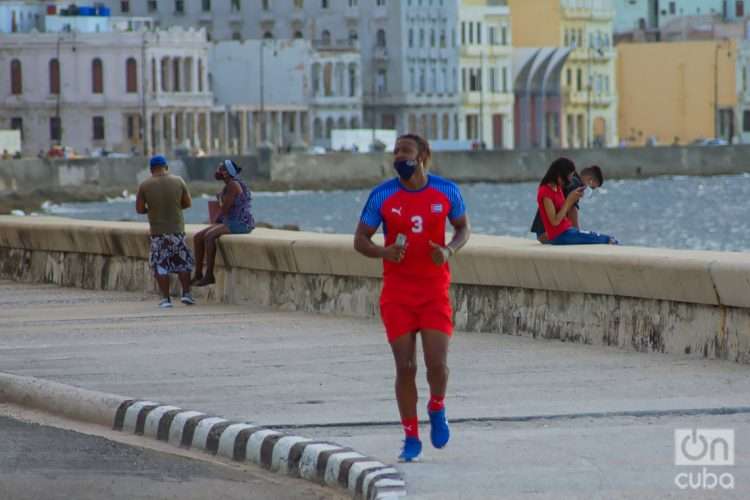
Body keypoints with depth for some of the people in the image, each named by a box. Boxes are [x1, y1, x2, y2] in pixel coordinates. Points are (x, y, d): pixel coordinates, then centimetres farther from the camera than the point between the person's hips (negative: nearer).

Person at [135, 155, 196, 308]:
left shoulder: (145, 185, -6)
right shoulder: (178, 181, -3)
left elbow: (139, 209, -3)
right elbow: (188, 203, 4)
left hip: (157, 231, -1)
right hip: (177, 229, 1)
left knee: (160, 265, 7)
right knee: (183, 262, 14)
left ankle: (165, 298, 4)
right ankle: (186, 294, 9)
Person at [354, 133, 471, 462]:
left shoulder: (446, 192, 0)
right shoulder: (382, 196, -3)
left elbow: (463, 228, 13)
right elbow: (360, 240, 4)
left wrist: (449, 251, -9)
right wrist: (384, 252, -18)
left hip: (435, 291, 0)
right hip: (397, 293, 0)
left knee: (437, 363, -10)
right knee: (405, 367, -3)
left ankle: (437, 409, 22)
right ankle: (411, 438, 10)